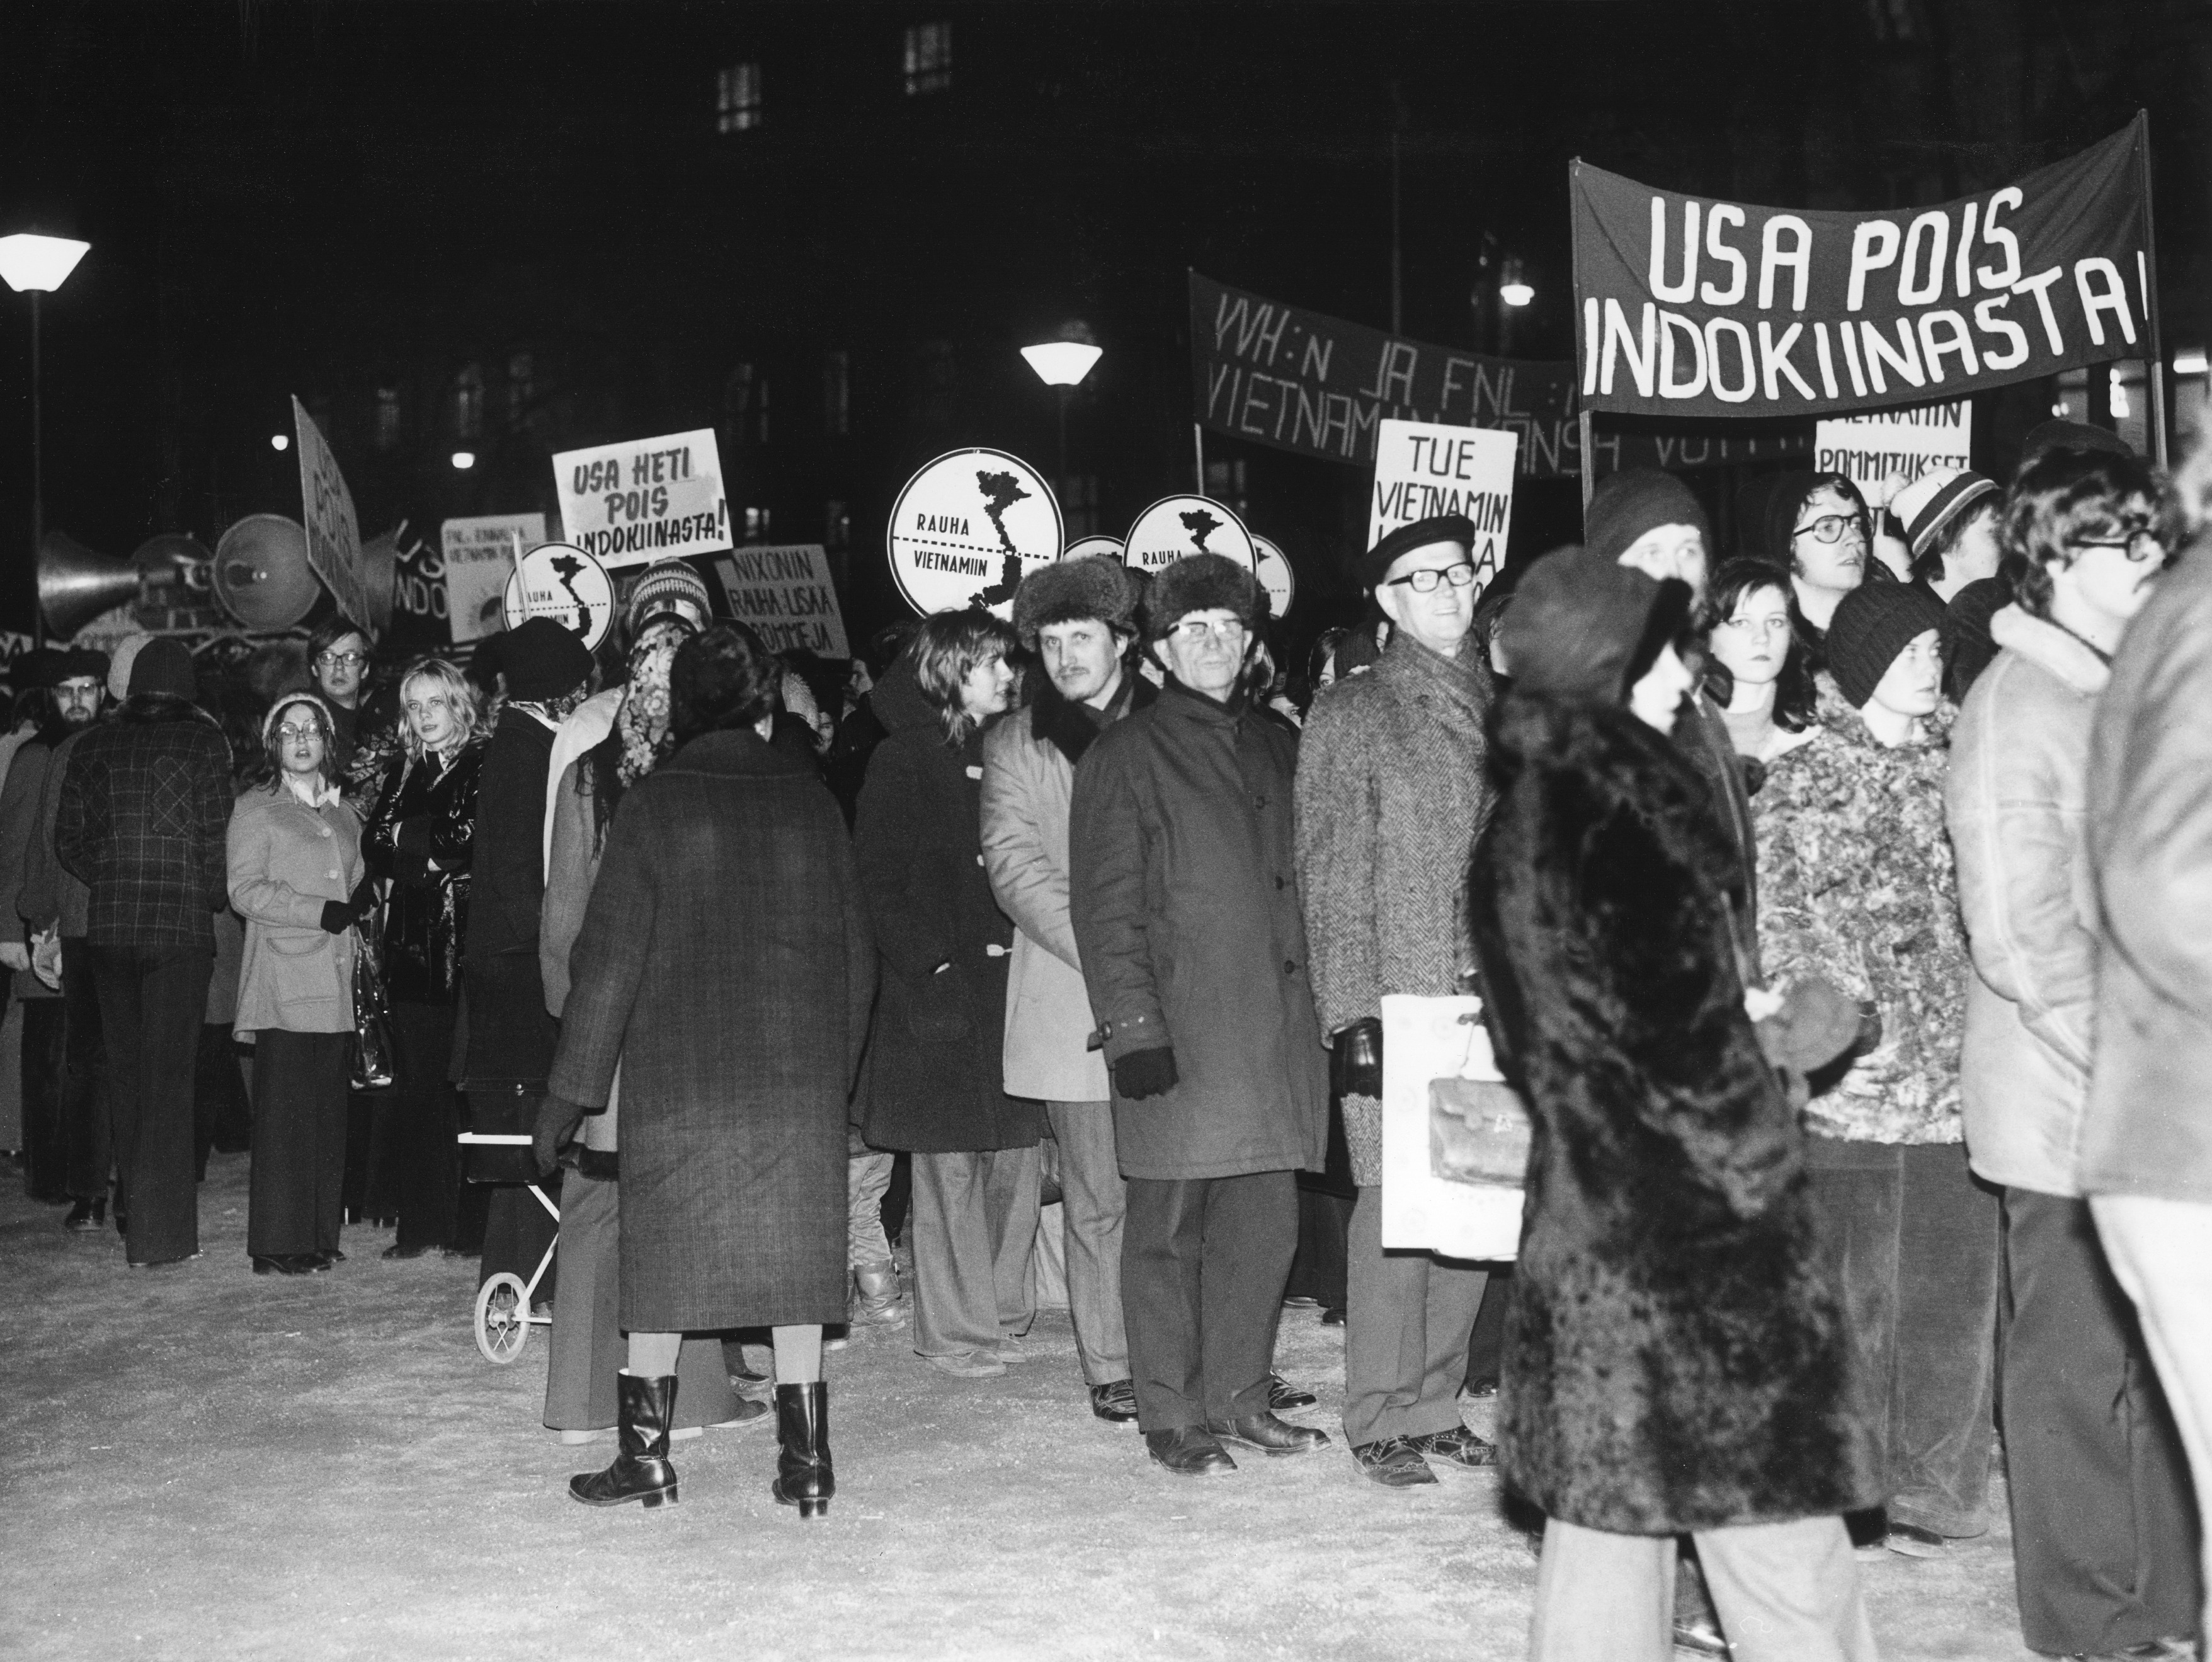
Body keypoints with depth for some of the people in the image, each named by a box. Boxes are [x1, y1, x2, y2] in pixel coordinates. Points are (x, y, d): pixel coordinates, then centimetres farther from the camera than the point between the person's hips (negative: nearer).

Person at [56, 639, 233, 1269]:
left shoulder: (94, 745, 7)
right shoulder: (204, 741, -4)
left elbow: (67, 838, 6)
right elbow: (214, 833, -9)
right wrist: (216, 896, 6)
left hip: (108, 925, 4)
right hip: (182, 922, -4)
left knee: (125, 1070, 15)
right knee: (169, 1075, -1)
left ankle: (136, 1205, 26)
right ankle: (159, 1233, -3)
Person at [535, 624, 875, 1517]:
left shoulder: (652, 804, -4)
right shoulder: (808, 796, 3)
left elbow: (609, 957, -5)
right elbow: (855, 947, 6)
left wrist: (569, 1092, 0)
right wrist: (839, 1067, 15)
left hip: (676, 1071, -2)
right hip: (799, 1071, 2)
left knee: (661, 1252, 9)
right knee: (793, 1252, 7)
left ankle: (646, 1451, 15)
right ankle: (804, 1457, 8)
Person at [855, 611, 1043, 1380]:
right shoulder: (904, 761, -2)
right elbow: (878, 882, -7)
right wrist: (935, 968, -14)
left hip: (1012, 980, 5)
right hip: (942, 990, -5)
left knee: (1015, 1157, 6)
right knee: (950, 1165, -2)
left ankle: (1004, 1312, 17)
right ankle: (953, 1329, 6)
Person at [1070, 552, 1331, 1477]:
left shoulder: (1275, 747, 18)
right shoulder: (1125, 756, 1)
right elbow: (1106, 905, -4)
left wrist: (1320, 1004, 12)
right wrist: (1133, 1024, -12)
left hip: (1275, 1022, 5)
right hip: (1179, 1029, -5)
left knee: (1265, 1222, 7)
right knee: (1170, 1226, 0)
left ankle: (1239, 1399, 20)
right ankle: (1171, 1418, 9)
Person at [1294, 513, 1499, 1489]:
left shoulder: (1503, 710, 15)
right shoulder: (1349, 715, 1)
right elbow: (1331, 876, -3)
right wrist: (1355, 1012, -11)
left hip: (1494, 1005, 5)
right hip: (1397, 1004, -5)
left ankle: (1434, 1407, 18)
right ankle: (1379, 1424, 6)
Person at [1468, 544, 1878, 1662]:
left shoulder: (1519, 807, 10)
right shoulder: (1616, 797, -18)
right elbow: (1675, 1019, -20)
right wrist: (1756, 1152, -7)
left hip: (1580, 1193, 9)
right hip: (1688, 1206, -9)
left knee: (1611, 1485, 15)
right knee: (1771, 1488, 0)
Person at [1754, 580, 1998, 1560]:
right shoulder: (1798, 784, 2)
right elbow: (1770, 925, -2)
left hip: (1955, 1080, 3)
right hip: (1850, 1084, -3)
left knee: (1952, 1288, 4)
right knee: (1848, 1293, 1)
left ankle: (1926, 1491, 15)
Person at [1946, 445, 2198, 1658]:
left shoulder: (2120, 692, 12)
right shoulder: (2016, 706, -12)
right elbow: (2021, 936, -18)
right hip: (2069, 1109, -7)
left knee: (2153, 1367, 14)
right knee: (2077, 1370, 4)